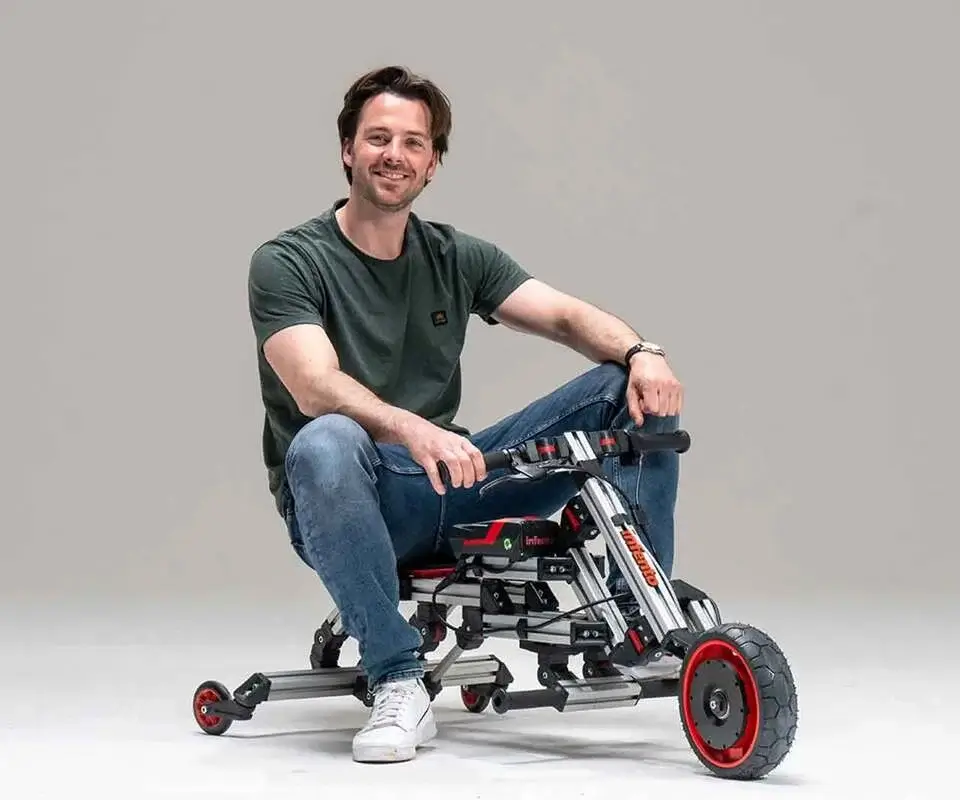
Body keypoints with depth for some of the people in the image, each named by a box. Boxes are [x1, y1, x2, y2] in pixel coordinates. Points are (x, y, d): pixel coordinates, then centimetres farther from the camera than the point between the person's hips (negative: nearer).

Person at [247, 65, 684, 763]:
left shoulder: (459, 258, 11)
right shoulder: (289, 262, -5)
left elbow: (566, 316, -1)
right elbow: (317, 390, -22)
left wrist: (641, 352, -24)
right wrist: (411, 430, -41)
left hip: (453, 484, 5)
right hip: (351, 498, -5)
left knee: (634, 392, -7)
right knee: (323, 445, -42)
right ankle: (398, 685, -29)